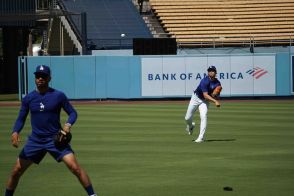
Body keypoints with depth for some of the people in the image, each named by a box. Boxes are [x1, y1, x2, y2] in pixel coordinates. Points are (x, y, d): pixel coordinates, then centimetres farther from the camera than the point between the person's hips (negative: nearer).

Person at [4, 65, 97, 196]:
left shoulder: (58, 96, -5)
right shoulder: (28, 98, 2)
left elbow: (73, 113, 1)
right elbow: (21, 119, 8)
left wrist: (68, 125, -20)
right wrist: (15, 132, -11)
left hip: (55, 139, -3)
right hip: (35, 140, 3)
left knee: (75, 167, -16)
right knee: (16, 171, 3)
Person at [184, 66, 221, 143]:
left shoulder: (217, 83, -11)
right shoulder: (205, 81, -28)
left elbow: (216, 97, -1)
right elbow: (205, 95, -34)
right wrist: (215, 101, -44)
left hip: (205, 101, 2)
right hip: (196, 98, -2)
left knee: (203, 116, -19)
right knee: (187, 118, 5)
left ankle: (201, 137, -17)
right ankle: (190, 126, 42)